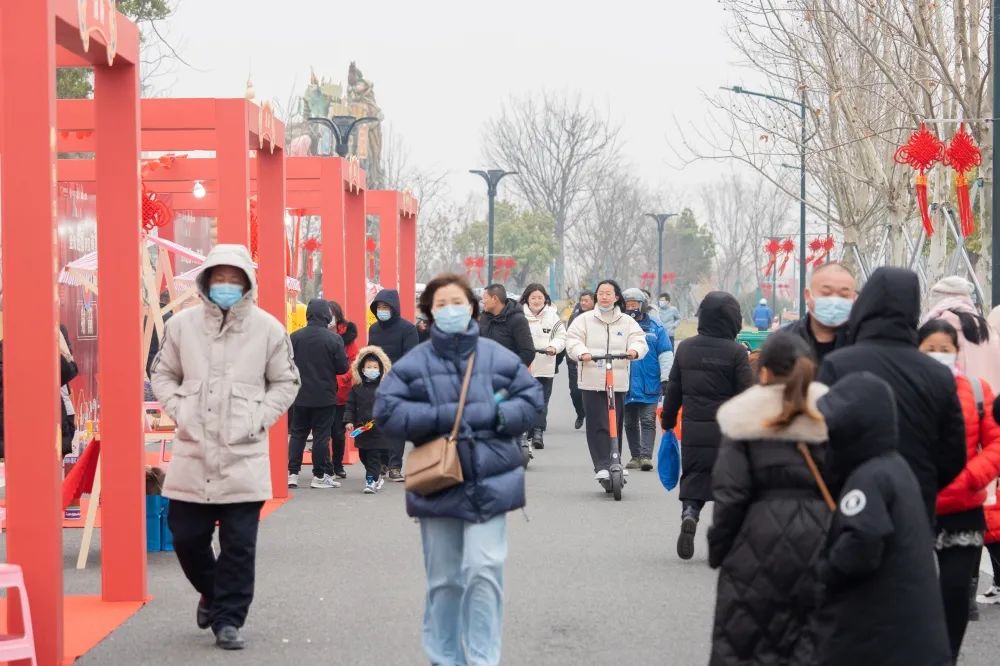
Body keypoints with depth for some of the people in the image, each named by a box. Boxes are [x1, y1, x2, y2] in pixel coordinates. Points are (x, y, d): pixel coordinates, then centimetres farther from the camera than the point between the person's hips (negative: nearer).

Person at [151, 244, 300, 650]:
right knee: (186, 536, 8)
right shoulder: (182, 324, 3)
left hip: (244, 454, -2)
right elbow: (162, 374, 14)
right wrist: (178, 411, -2)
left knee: (239, 544, -1)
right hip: (193, 451, 2)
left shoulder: (268, 328, -1)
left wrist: (259, 418, -5)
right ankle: (212, 592, 36)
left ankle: (228, 619, 12)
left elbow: (286, 382, 8)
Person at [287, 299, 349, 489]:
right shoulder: (333, 339, -13)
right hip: (325, 397, -3)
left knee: (297, 433, 12)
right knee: (322, 435, 4)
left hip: (300, 396, 3)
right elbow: (342, 367, -10)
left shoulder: (295, 337, -5)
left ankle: (292, 473, 9)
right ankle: (320, 475, 7)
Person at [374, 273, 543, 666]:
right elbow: (386, 410, -7)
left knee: (483, 570, -12)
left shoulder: (497, 357, 0)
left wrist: (495, 415, -13)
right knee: (443, 580, 11)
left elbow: (531, 398, 6)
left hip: (488, 482, -1)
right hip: (438, 485, 1)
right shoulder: (414, 363, 0)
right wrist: (445, 417, -14)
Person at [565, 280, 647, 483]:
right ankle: (602, 466, -9)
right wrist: (582, 353, -22)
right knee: (597, 425, -8)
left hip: (618, 383, 2)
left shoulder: (627, 322, 11)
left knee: (616, 425, 6)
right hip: (592, 382, -2)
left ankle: (614, 464, 18)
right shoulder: (585, 320, 8)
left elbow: (639, 340, 1)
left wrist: (634, 350, -22)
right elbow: (572, 339, -1)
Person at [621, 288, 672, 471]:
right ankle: (635, 456, 18)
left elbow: (665, 353, 2)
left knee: (648, 421, -8)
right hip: (626, 385, 3)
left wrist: (666, 379, -2)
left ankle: (646, 456, -11)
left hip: (649, 385, -3)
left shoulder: (655, 326, 1)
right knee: (630, 423, 9)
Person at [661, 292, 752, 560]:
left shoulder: (685, 348, 3)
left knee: (694, 478, 13)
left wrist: (667, 420, 20)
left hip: (693, 430, 3)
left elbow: (673, 389, 9)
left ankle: (689, 514, -15)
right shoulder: (736, 352, -10)